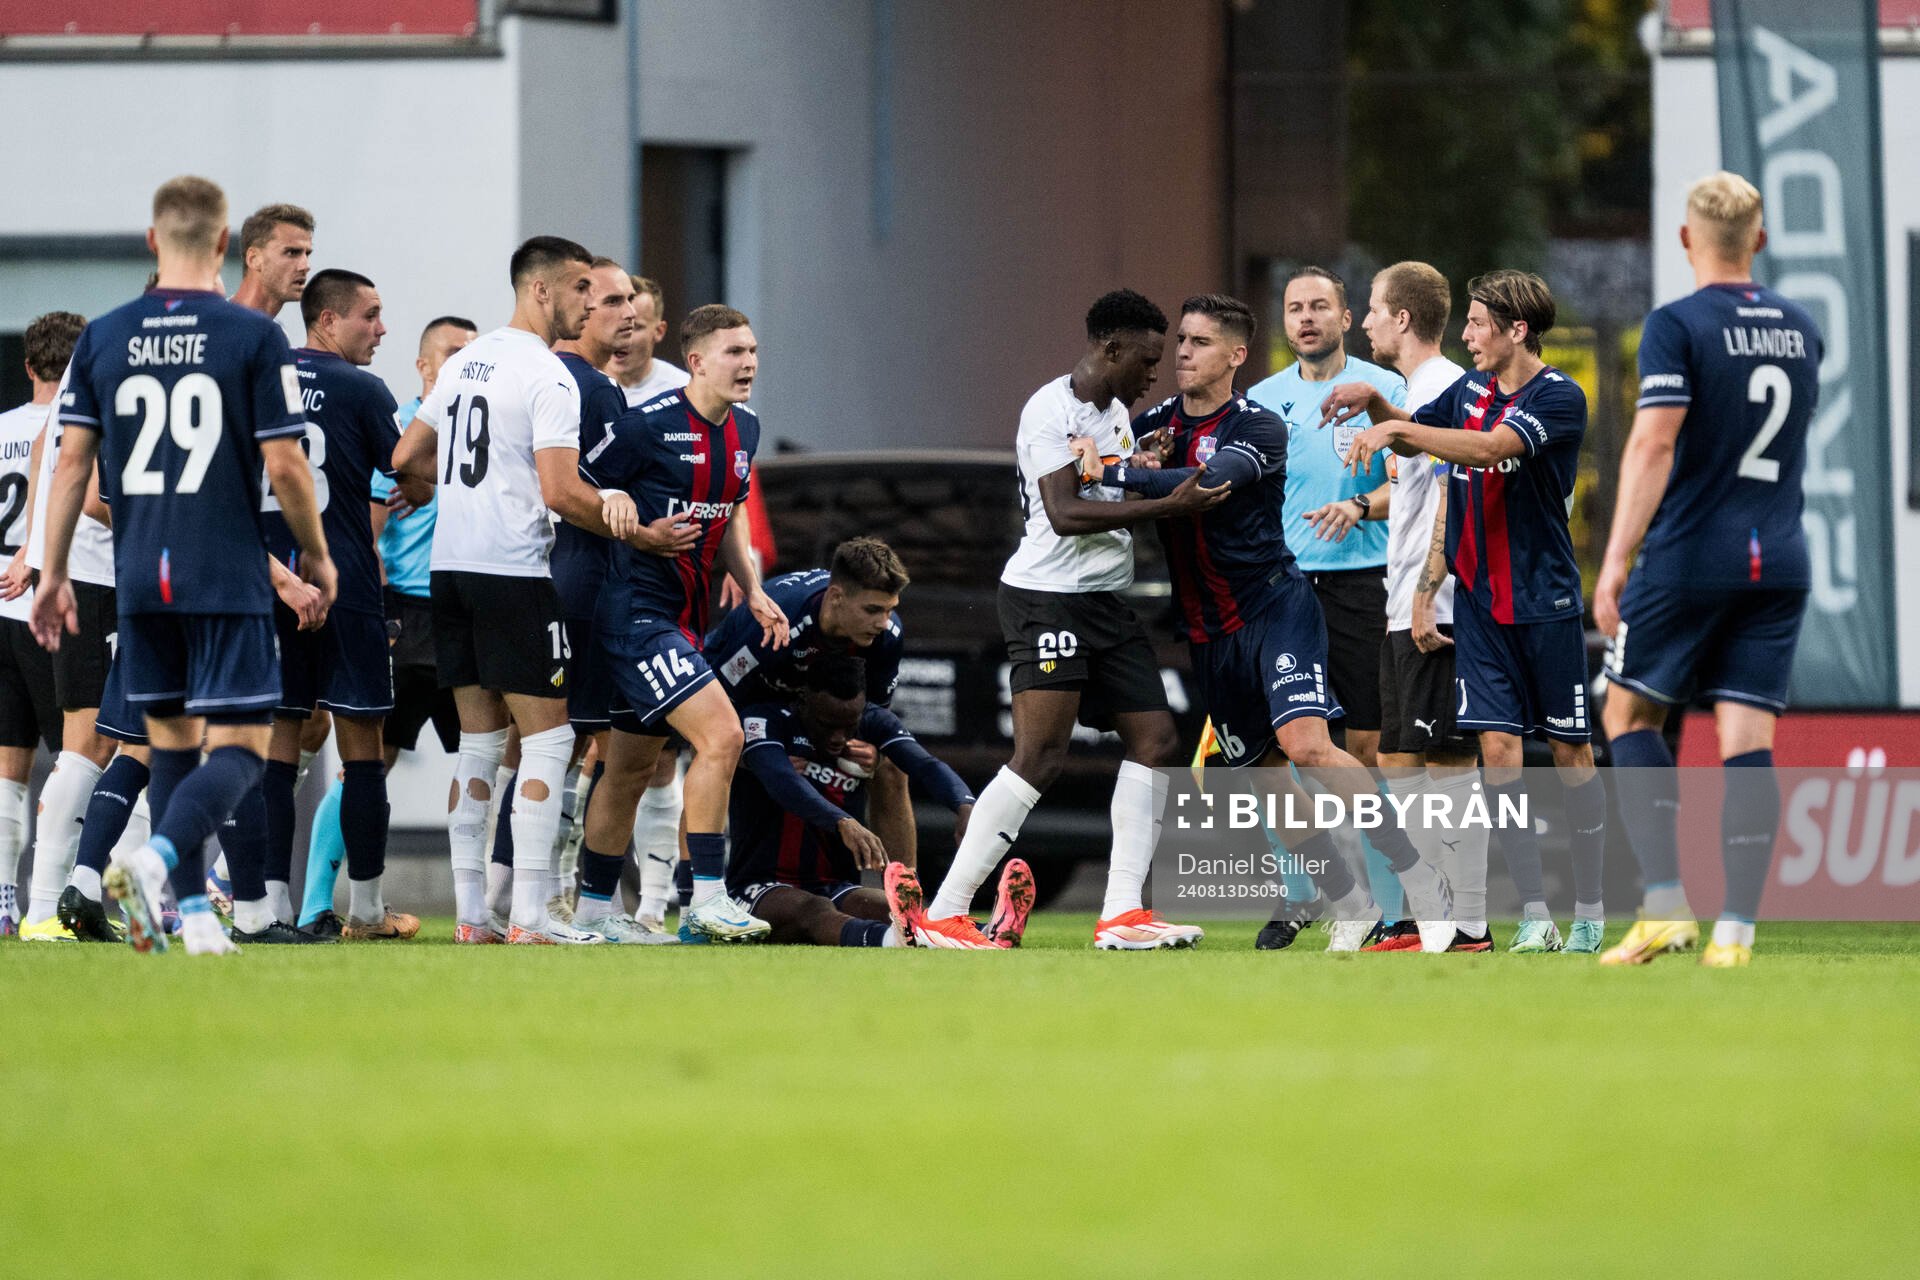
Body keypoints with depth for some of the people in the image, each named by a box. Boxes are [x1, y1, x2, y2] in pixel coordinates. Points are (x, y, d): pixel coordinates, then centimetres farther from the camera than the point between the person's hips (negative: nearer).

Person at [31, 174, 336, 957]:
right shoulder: (253, 337, -7)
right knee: (239, 747, -2)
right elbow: (284, 464, -7)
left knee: (172, 738, 16)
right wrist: (316, 553, 8)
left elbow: (71, 459, 3)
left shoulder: (104, 337, 3)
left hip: (139, 578, 4)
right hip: (229, 579, -4)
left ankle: (193, 912, 12)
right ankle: (154, 859, -27)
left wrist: (53, 572, 10)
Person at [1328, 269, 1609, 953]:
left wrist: (1396, 430, -28)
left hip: (1546, 603, -5)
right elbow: (1411, 436, 24)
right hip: (1479, 602, 5)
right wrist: (1374, 401, 4)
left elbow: (1491, 448, -27)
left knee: (1570, 753, 3)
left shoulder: (1558, 397, -12)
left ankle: (1589, 908, 15)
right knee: (1497, 747, -6)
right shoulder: (1469, 390, 9)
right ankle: (1535, 916, -5)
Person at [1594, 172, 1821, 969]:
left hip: (1689, 560, -4)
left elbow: (1653, 444, -17)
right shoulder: (1800, 329, 10)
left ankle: (1666, 906, -2)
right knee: (1748, 739, 1)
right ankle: (1735, 931, -6)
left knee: (1629, 715, 10)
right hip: (1779, 563, 4)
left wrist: (1616, 560, -17)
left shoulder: (1678, 326, -8)